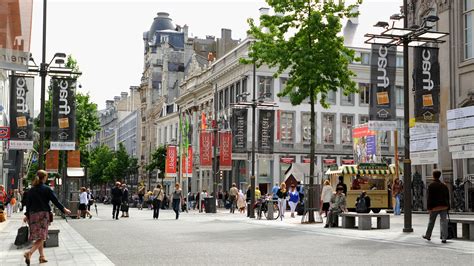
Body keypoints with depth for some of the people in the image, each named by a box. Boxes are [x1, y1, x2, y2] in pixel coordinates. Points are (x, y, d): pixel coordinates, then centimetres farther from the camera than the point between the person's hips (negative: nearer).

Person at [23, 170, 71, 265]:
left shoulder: (31, 190, 6)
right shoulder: (47, 189, -7)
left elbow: (28, 203, 10)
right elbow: (55, 200, -5)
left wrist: (27, 215, 20)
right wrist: (64, 209, 7)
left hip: (33, 214, 5)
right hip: (43, 214, -5)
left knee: (38, 237, 14)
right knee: (41, 237, -6)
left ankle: (42, 257, 20)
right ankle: (29, 253, -26)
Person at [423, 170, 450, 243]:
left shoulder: (431, 186, -7)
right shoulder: (444, 186, 9)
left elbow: (429, 197, -11)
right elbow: (447, 197, 11)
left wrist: (429, 208, -9)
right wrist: (447, 207, 16)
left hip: (435, 207, -3)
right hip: (443, 206, 3)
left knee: (431, 221, 11)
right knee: (443, 221, 0)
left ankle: (428, 235, 24)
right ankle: (444, 238, -6)